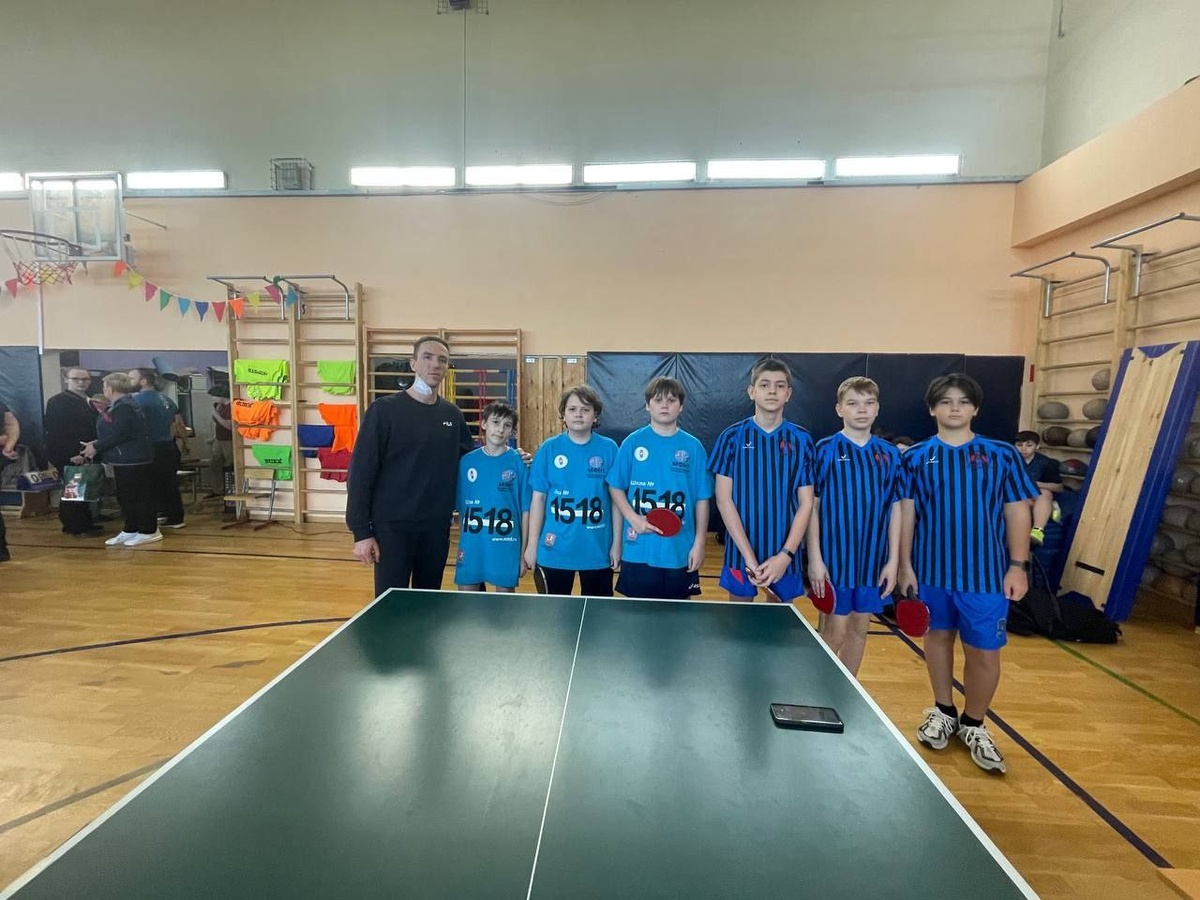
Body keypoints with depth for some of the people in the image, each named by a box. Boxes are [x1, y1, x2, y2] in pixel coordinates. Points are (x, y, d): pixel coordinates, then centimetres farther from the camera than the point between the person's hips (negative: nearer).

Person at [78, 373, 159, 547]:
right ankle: (130, 531, 22)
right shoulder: (119, 406, 16)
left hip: (132, 460, -11)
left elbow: (119, 435, -21)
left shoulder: (124, 407, -16)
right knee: (125, 496, 14)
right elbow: (113, 433, 19)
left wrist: (96, 446, -10)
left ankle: (148, 531, 2)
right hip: (125, 460, 11)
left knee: (139, 496, -4)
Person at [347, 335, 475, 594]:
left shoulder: (452, 414, 7)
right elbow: (361, 471, -8)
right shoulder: (384, 410, -7)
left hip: (437, 526, 4)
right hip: (392, 526, -4)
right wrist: (361, 531, -12)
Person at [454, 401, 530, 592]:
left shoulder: (519, 463, -5)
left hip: (506, 549, -2)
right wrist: (461, 545, 6)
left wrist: (523, 553, -3)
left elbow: (525, 510, -4)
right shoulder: (466, 461, 3)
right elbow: (461, 508, 9)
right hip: (471, 548, 3)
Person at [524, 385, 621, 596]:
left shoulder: (609, 449, -3)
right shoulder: (549, 449, -2)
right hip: (555, 549, 1)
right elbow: (538, 498, 1)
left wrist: (616, 543, 0)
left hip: (597, 549, 0)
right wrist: (532, 544, 0)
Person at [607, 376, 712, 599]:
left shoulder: (693, 447, 0)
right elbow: (616, 487, 4)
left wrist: (699, 543, -2)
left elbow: (702, 499, 2)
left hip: (680, 552, 1)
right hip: (638, 551, 0)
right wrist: (633, 518, -11)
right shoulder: (633, 443, -1)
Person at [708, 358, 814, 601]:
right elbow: (724, 499, -6)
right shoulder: (732, 437, -3)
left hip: (785, 555, 1)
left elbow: (806, 503, 1)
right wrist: (750, 557, -13)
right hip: (741, 552, -1)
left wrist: (785, 555, -11)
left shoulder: (802, 440, 1)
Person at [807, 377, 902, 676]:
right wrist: (815, 558, -9)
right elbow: (812, 506, -5)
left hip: (873, 560, 4)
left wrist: (893, 560, 2)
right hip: (833, 558, -3)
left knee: (859, 629, 13)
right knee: (834, 632, 2)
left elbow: (895, 509, 7)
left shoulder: (890, 454, 5)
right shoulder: (825, 450, -5)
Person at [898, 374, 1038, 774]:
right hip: (931, 570, 1)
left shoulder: (1002, 454, 0)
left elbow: (1017, 512, 2)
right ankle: (943, 711, 34)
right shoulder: (916, 457, 0)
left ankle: (974, 725, 27)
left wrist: (1018, 566, -4)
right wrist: (905, 564, -1)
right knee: (938, 636, 14)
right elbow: (906, 513, 2)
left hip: (986, 574, -1)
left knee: (984, 652, 4)